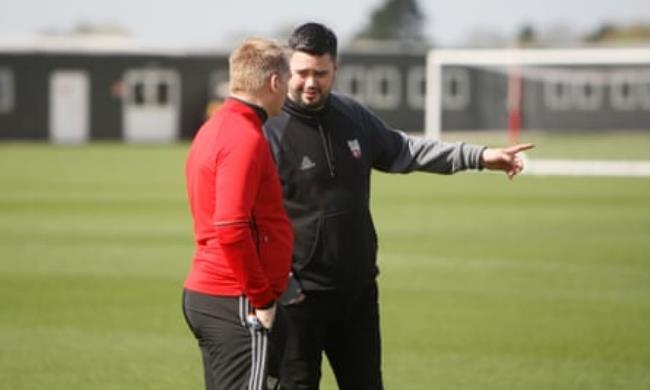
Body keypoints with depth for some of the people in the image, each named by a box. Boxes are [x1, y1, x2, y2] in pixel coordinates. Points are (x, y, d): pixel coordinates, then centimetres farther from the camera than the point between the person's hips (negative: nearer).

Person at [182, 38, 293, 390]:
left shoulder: (215, 129, 14)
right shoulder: (245, 139, -16)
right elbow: (231, 228, -24)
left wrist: (267, 285, 19)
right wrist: (262, 299, -16)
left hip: (204, 292, 10)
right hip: (236, 303, -10)